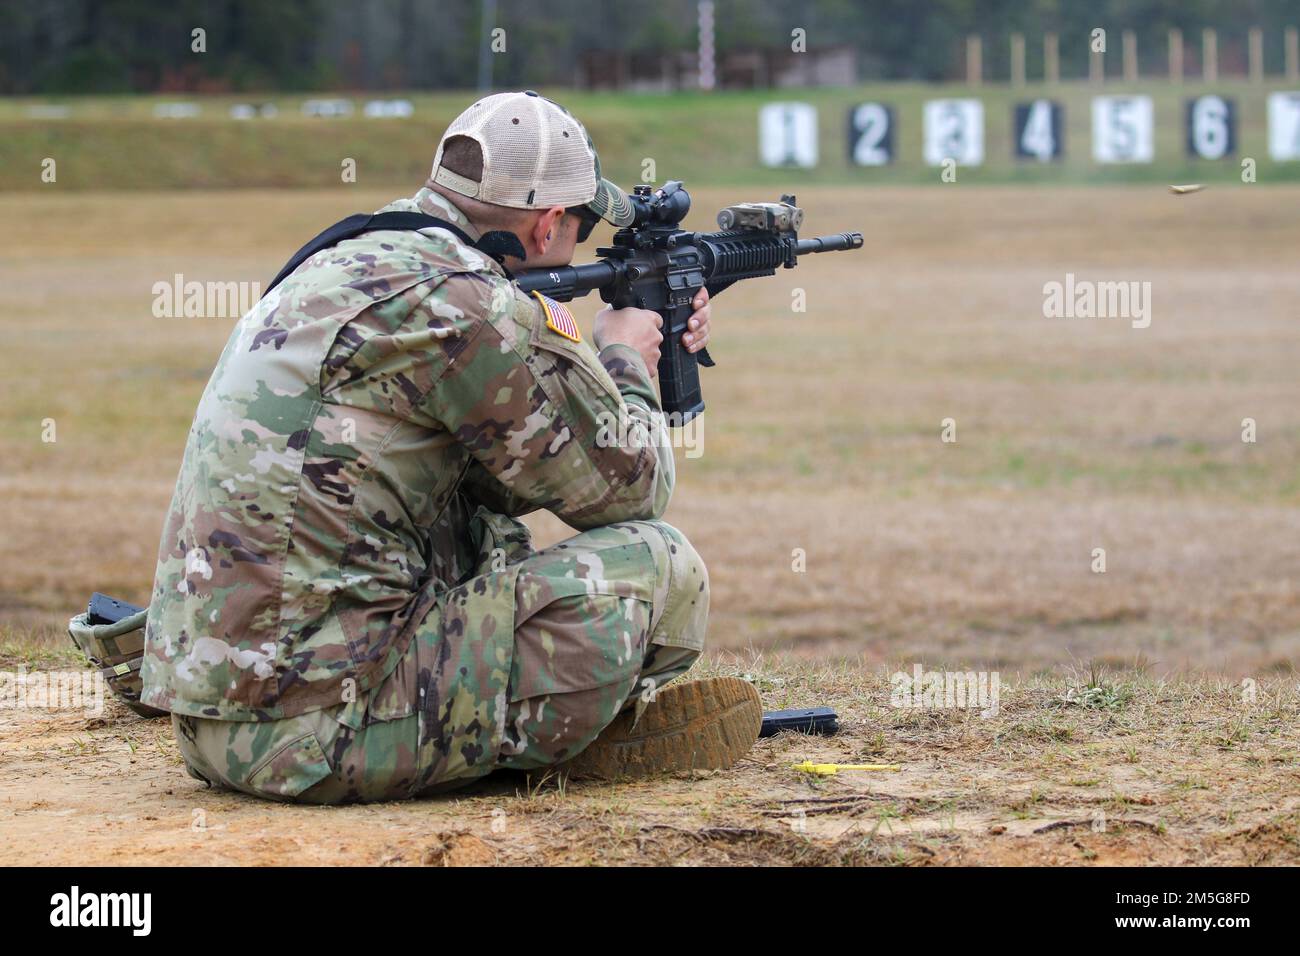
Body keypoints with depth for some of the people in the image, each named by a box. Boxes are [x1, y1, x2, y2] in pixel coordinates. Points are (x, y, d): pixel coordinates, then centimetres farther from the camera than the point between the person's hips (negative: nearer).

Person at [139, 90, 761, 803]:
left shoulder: (346, 265, 16)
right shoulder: (460, 303, -13)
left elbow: (492, 480, 26)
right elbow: (627, 484, -2)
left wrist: (631, 362, 32)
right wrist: (626, 364, 19)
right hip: (326, 735, -10)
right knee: (658, 566, -6)